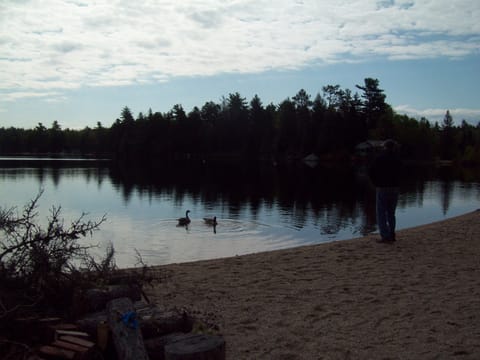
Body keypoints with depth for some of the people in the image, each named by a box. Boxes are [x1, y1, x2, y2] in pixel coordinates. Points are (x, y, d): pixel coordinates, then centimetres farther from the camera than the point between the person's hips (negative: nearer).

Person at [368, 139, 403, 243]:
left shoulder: (380, 158, -9)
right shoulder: (397, 159, 4)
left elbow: (371, 172, -10)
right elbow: (400, 174, 8)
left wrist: (376, 183, 3)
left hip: (382, 188, -4)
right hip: (395, 188, 5)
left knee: (381, 214, 1)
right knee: (391, 213, 16)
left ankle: (385, 236, -6)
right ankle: (392, 235, 17)